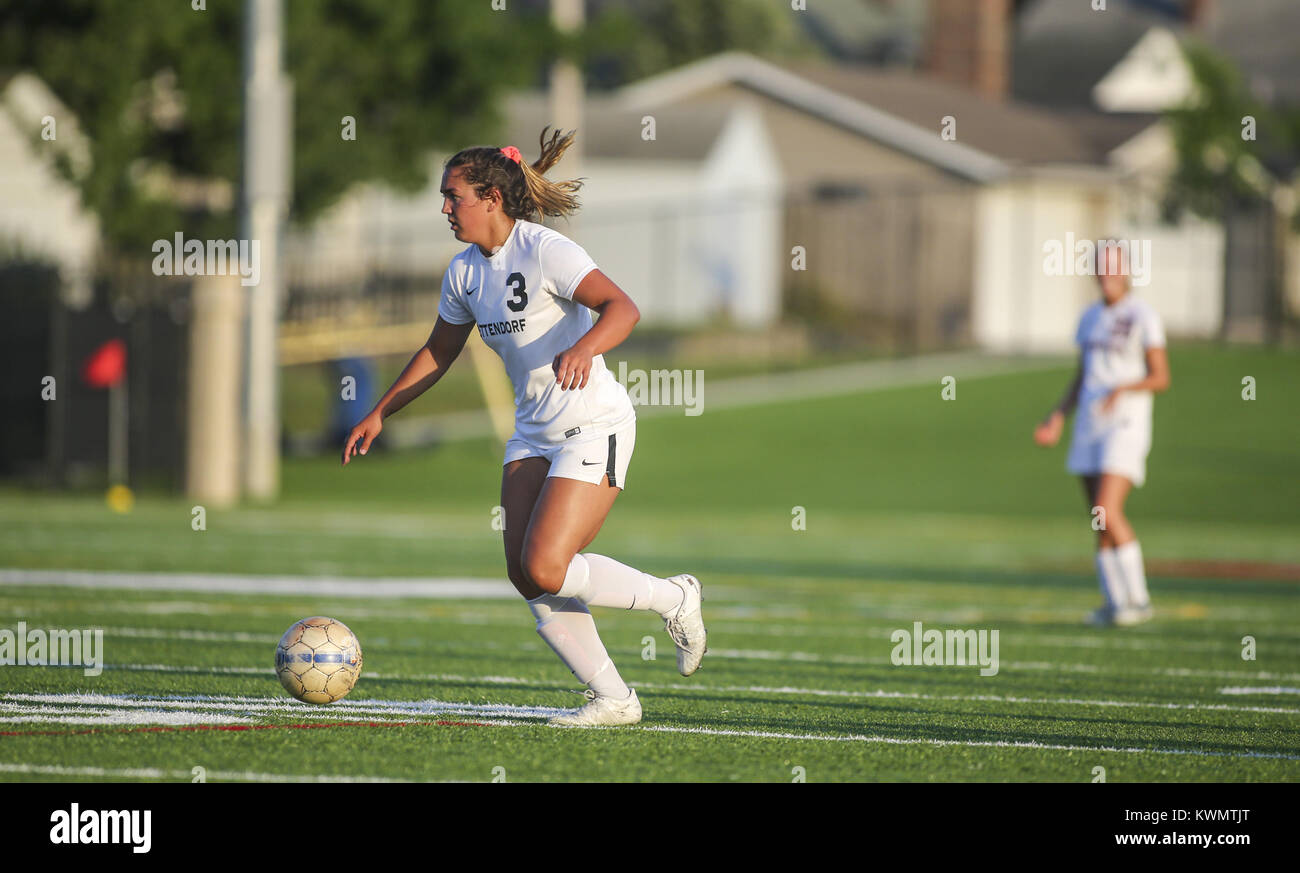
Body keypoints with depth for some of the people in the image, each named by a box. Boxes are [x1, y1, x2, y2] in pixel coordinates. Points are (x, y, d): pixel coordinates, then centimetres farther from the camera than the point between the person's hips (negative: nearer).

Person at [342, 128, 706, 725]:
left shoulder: (545, 251, -17)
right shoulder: (465, 271, 7)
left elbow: (622, 308, -28)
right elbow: (438, 352, 21)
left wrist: (582, 350, -47)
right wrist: (378, 414, 18)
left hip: (595, 427, -8)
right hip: (533, 433, 8)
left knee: (545, 569, -17)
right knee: (525, 576, -3)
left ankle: (673, 599, 5)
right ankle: (612, 698, 5)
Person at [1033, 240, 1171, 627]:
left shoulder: (1143, 318, -7)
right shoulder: (1092, 318, 15)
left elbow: (1161, 378, -9)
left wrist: (1123, 390, -25)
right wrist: (1059, 416, 10)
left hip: (1126, 426, -7)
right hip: (1090, 429, 7)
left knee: (1107, 511, -18)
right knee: (1101, 522, 6)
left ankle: (1138, 598, -9)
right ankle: (1114, 603, 12)